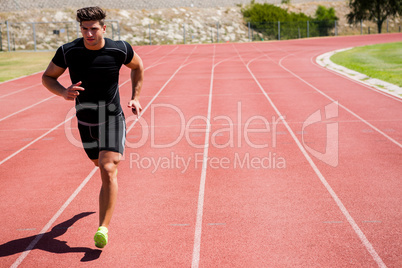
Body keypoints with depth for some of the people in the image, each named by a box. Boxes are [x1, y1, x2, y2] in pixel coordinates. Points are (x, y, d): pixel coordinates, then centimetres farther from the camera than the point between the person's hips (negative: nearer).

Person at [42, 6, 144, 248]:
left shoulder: (120, 50, -15)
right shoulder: (68, 52, -14)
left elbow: (138, 66, 7)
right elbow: (47, 77, -1)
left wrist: (136, 98, 2)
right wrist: (63, 92, -22)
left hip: (112, 118, -3)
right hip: (85, 121, 3)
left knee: (108, 170, -19)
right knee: (100, 163, 26)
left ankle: (104, 228, -16)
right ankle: (116, 156, 66)